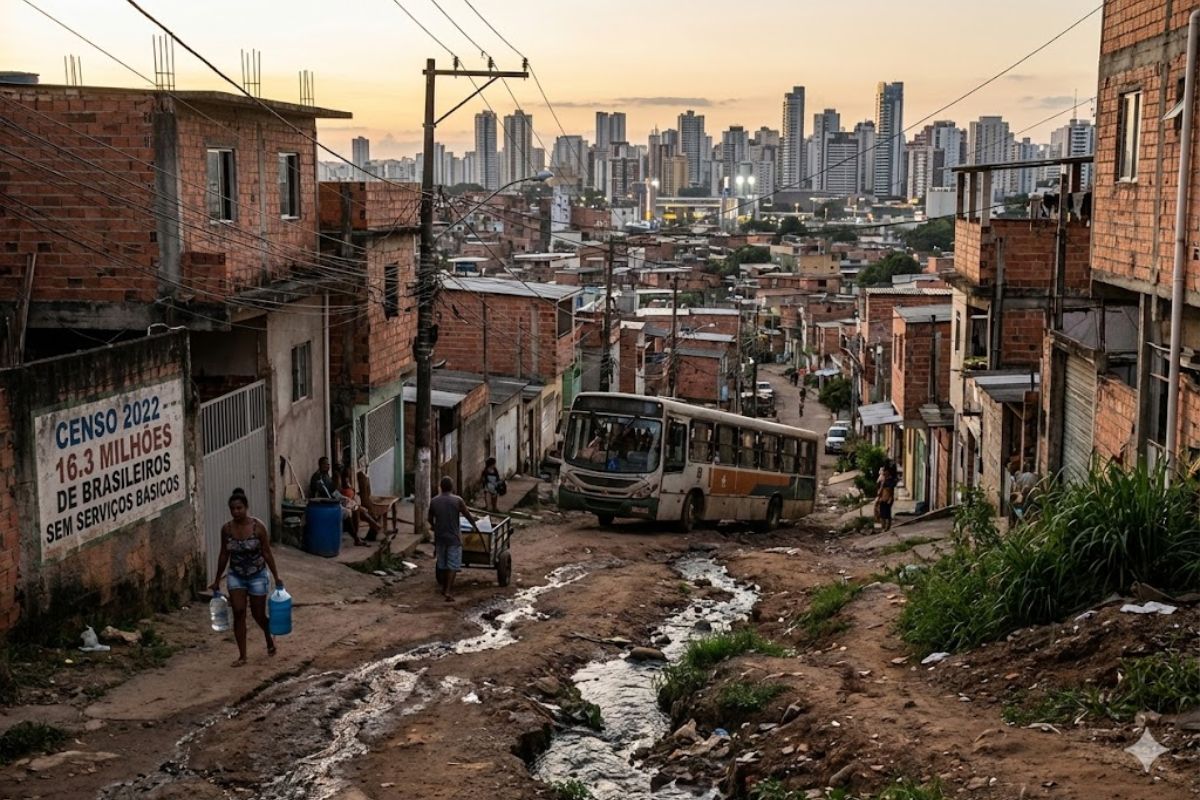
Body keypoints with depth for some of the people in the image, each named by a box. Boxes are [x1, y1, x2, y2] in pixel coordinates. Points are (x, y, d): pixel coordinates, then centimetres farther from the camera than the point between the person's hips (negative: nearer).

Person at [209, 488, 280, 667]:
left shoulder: (258, 526, -16)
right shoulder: (226, 529, -7)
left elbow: (267, 553, -10)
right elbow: (224, 555, 4)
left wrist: (276, 577, -10)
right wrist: (217, 580, 8)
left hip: (257, 576, -2)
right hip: (236, 576, 3)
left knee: (258, 614, 6)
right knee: (238, 613, -5)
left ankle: (269, 638, 38)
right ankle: (242, 655, 4)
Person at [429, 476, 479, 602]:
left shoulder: (434, 501, -1)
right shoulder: (457, 500, -10)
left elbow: (430, 519, 12)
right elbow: (468, 516, -1)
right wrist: (475, 527, 18)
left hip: (439, 537, 4)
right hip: (453, 537, -4)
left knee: (442, 564, 17)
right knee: (453, 565, -1)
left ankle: (444, 588, 28)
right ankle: (448, 591, -11)